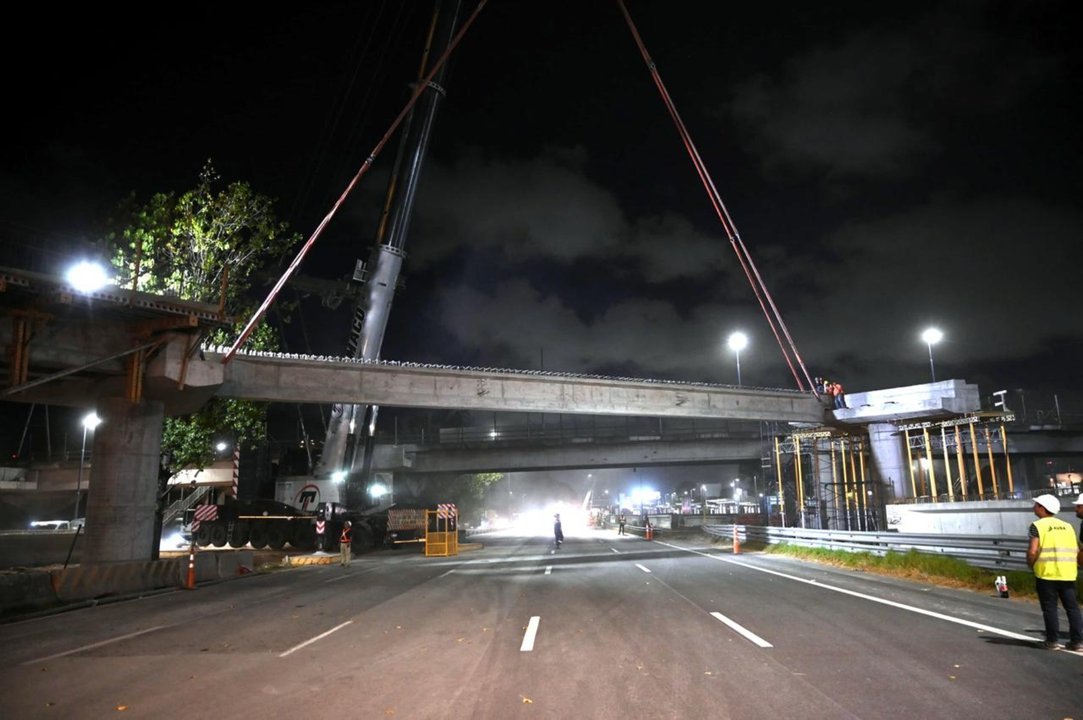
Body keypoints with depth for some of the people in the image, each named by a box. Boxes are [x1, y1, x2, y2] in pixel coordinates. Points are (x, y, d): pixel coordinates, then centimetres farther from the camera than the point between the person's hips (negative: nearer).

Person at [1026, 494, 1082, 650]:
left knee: (1050, 608, 3)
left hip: (1046, 573, -5)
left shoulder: (1038, 525, -6)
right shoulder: (1067, 526, 11)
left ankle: (1052, 641, 7)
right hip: (1068, 573, 5)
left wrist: (1031, 565, 2)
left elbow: (1032, 551, -14)